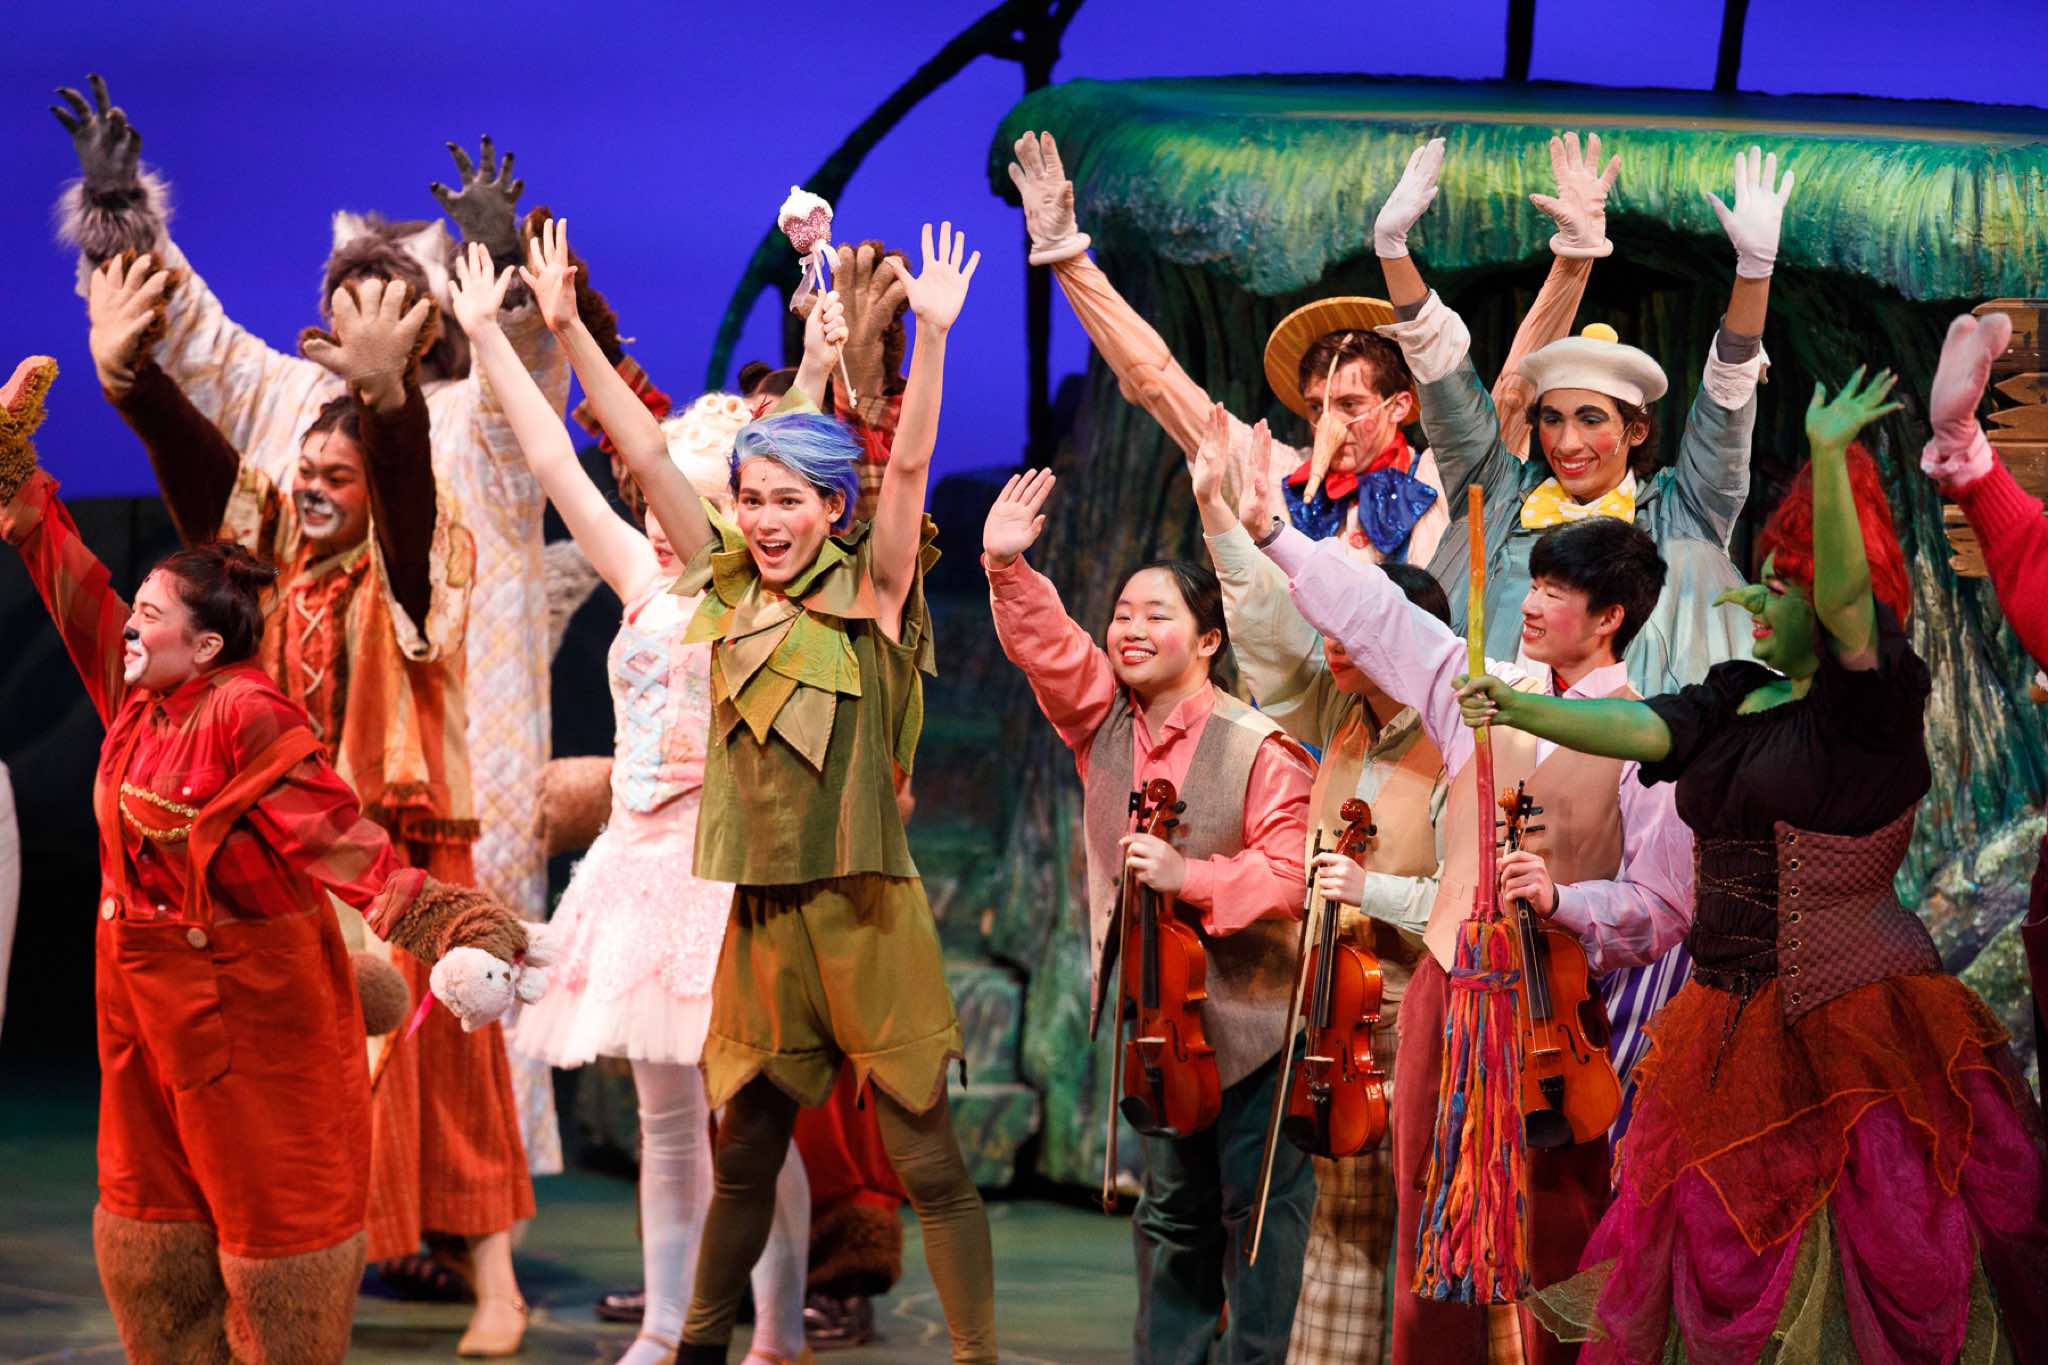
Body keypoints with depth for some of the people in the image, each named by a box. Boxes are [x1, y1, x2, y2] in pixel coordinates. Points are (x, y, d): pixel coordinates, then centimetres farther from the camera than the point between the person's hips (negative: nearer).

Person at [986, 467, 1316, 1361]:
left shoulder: (1259, 749, -15)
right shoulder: (1102, 721, 3)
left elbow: (1287, 874, -18)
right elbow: (1044, 644, -9)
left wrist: (1191, 879, -29)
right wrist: (1008, 570, -24)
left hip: (1248, 1013, -6)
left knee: (1261, 1207, 0)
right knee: (1171, 1210, 15)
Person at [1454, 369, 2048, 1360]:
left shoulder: (1874, 705, -9)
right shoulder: (1736, 701, 11)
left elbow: (1847, 593, -25)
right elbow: (1636, 728, -1)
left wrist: (1830, 456, -33)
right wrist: (1523, 710, -16)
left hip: (1851, 1021, -7)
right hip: (1732, 1012, 7)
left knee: (1899, 1257, -4)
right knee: (1715, 1235, 12)